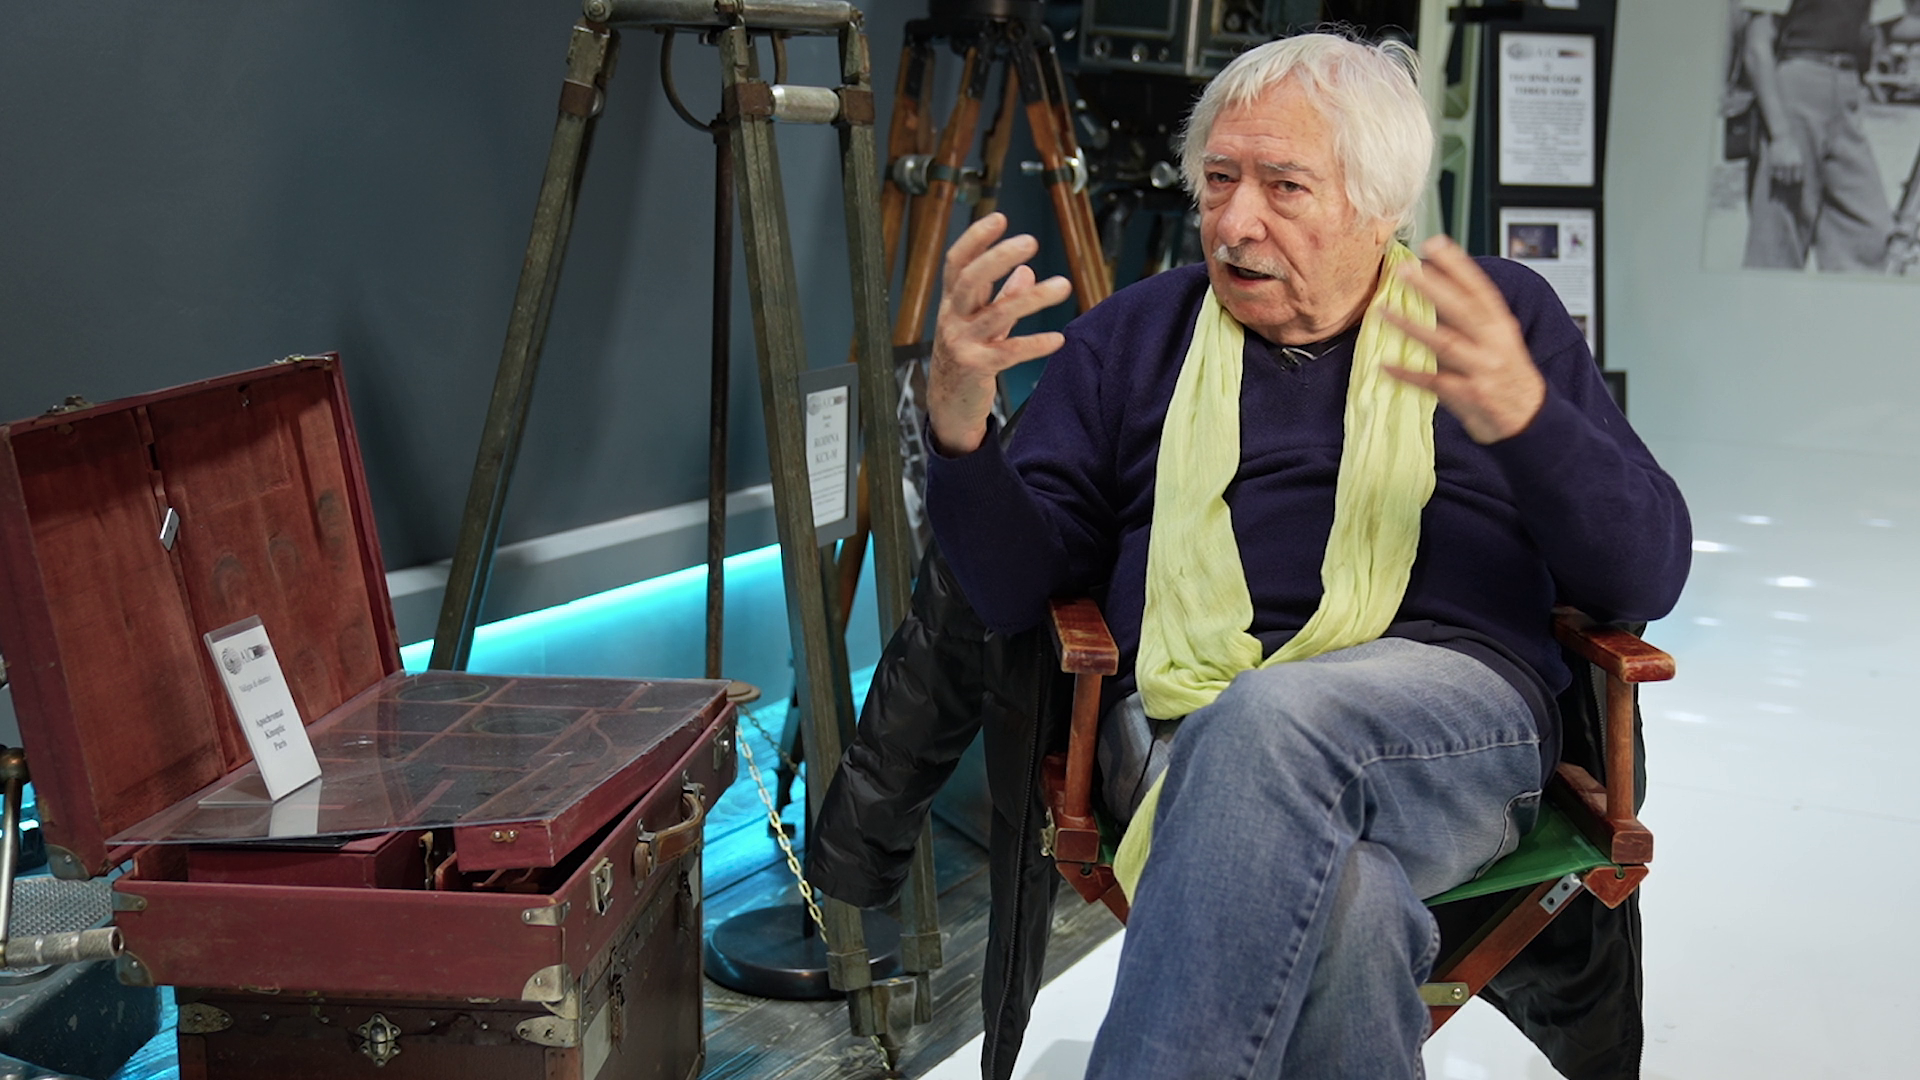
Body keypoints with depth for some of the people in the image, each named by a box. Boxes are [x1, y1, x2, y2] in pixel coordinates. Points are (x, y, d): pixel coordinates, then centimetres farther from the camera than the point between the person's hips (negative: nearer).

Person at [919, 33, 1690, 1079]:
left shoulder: (1501, 316, 16)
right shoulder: (1133, 335, 19)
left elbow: (1649, 571, 5)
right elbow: (1015, 590, 13)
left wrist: (1524, 415, -14)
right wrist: (957, 424, -7)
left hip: (1454, 726, 0)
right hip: (1190, 733, 1)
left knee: (1270, 716, -36)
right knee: (1341, 906, -35)